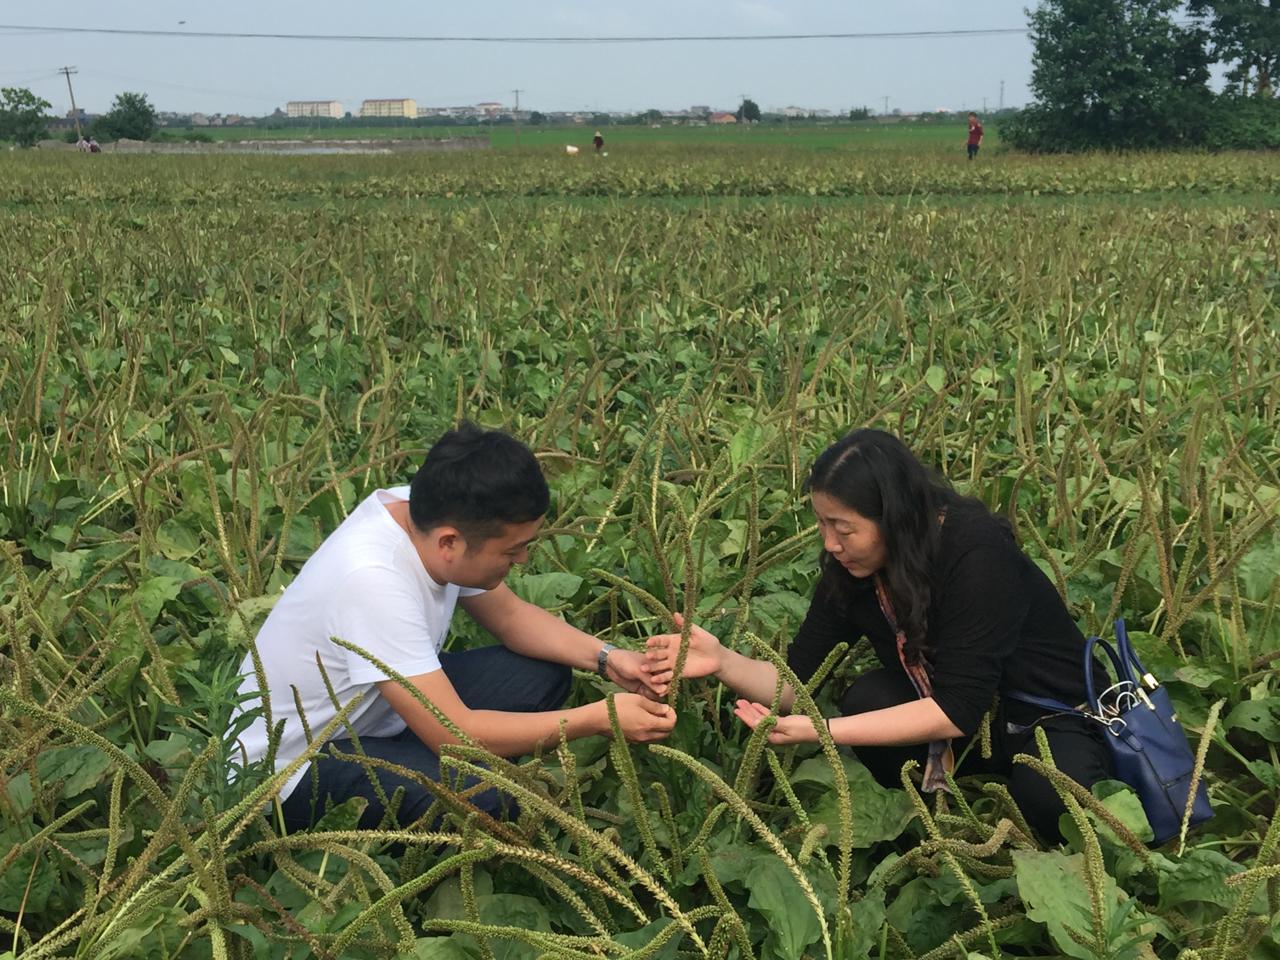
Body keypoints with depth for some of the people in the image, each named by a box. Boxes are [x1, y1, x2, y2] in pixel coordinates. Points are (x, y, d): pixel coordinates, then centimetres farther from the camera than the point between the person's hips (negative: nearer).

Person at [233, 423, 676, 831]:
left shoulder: (427, 514, -13)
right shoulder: (371, 580, -35)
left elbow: (510, 614, 5)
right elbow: (455, 735, -32)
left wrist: (604, 657, -10)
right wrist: (600, 717, -26)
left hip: (372, 716, 9)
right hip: (294, 767, -9)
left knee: (543, 672, 1)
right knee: (485, 795, -30)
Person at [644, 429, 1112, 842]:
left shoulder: (976, 554, -30)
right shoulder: (848, 567, -12)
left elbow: (956, 710, -33)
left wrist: (822, 730, -39)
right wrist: (724, 662, -30)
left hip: (1056, 718, -5)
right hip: (970, 731, 5)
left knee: (1048, 795, -34)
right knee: (868, 699, -22)